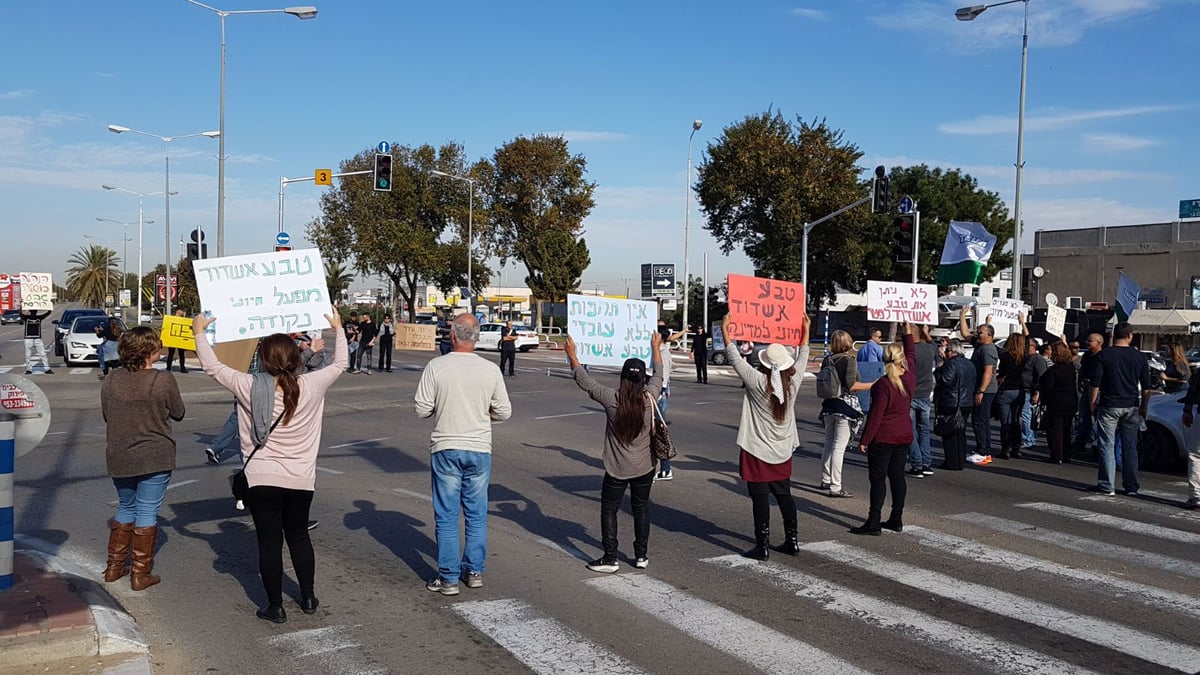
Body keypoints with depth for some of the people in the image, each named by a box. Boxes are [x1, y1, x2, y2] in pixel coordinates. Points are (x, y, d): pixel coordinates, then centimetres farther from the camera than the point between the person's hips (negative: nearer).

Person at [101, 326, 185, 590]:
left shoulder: (111, 381, -2)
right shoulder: (163, 380, -16)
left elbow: (106, 415, 10)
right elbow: (178, 413, -2)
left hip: (119, 458, 5)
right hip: (155, 459, -5)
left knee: (126, 509, 21)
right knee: (147, 513, 5)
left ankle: (114, 566, 28)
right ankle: (140, 574, 10)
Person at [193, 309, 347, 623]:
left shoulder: (249, 388, -12)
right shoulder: (310, 386, -8)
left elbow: (212, 367, 0)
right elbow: (340, 363, 8)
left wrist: (199, 332, 13)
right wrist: (338, 329, 22)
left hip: (262, 480, -2)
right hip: (301, 480, 2)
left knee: (269, 542, 8)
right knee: (299, 536, 20)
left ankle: (275, 607, 16)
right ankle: (308, 597, 30)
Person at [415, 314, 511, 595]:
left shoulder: (436, 367, -9)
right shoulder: (491, 370, -4)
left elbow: (422, 410, -8)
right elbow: (504, 412, 2)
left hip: (446, 449, -2)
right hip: (480, 450, 2)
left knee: (446, 516, 6)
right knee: (477, 515, 14)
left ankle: (449, 578, 11)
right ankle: (474, 571, 22)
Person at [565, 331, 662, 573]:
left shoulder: (611, 399, -16)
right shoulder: (650, 397, -10)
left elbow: (585, 381, -5)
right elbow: (658, 375, 10)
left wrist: (572, 355, 6)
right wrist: (656, 348, 25)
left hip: (617, 469, -3)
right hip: (644, 467, 3)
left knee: (609, 510, 8)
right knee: (641, 508, 16)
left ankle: (610, 559, 8)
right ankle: (641, 555, 22)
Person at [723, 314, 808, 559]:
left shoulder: (757, 382, -18)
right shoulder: (793, 383, -6)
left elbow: (736, 360, -10)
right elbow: (802, 360, 13)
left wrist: (726, 332, -1)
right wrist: (806, 332, 25)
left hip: (757, 451, -5)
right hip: (783, 451, 5)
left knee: (760, 498, 0)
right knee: (784, 494, 16)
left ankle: (762, 546, 3)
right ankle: (792, 541, 23)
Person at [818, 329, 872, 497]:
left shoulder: (828, 360, 6)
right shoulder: (849, 361, -13)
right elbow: (851, 385, -20)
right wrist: (873, 385, -12)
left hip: (829, 404, 7)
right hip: (846, 406, -7)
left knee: (829, 444, 18)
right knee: (839, 447, -5)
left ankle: (826, 480, 27)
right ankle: (835, 487, -3)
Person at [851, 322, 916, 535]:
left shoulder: (883, 384, -18)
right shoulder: (910, 378, 1)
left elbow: (875, 415, -17)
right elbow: (911, 357, 23)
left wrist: (864, 440, -11)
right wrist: (908, 334, 34)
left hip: (883, 438, -7)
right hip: (904, 435, 7)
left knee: (878, 479, -4)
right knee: (897, 476, 12)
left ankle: (873, 522, -3)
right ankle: (896, 520, 17)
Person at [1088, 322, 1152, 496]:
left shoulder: (1104, 355, -6)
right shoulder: (1140, 357, 3)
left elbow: (1095, 383, -7)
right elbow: (1146, 387, 6)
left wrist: (1093, 404, 3)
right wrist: (1144, 408, 15)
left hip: (1109, 407, -3)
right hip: (1131, 408, 3)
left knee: (1107, 446, 0)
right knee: (1130, 447, 9)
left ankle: (1106, 486, -2)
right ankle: (1131, 487, 13)